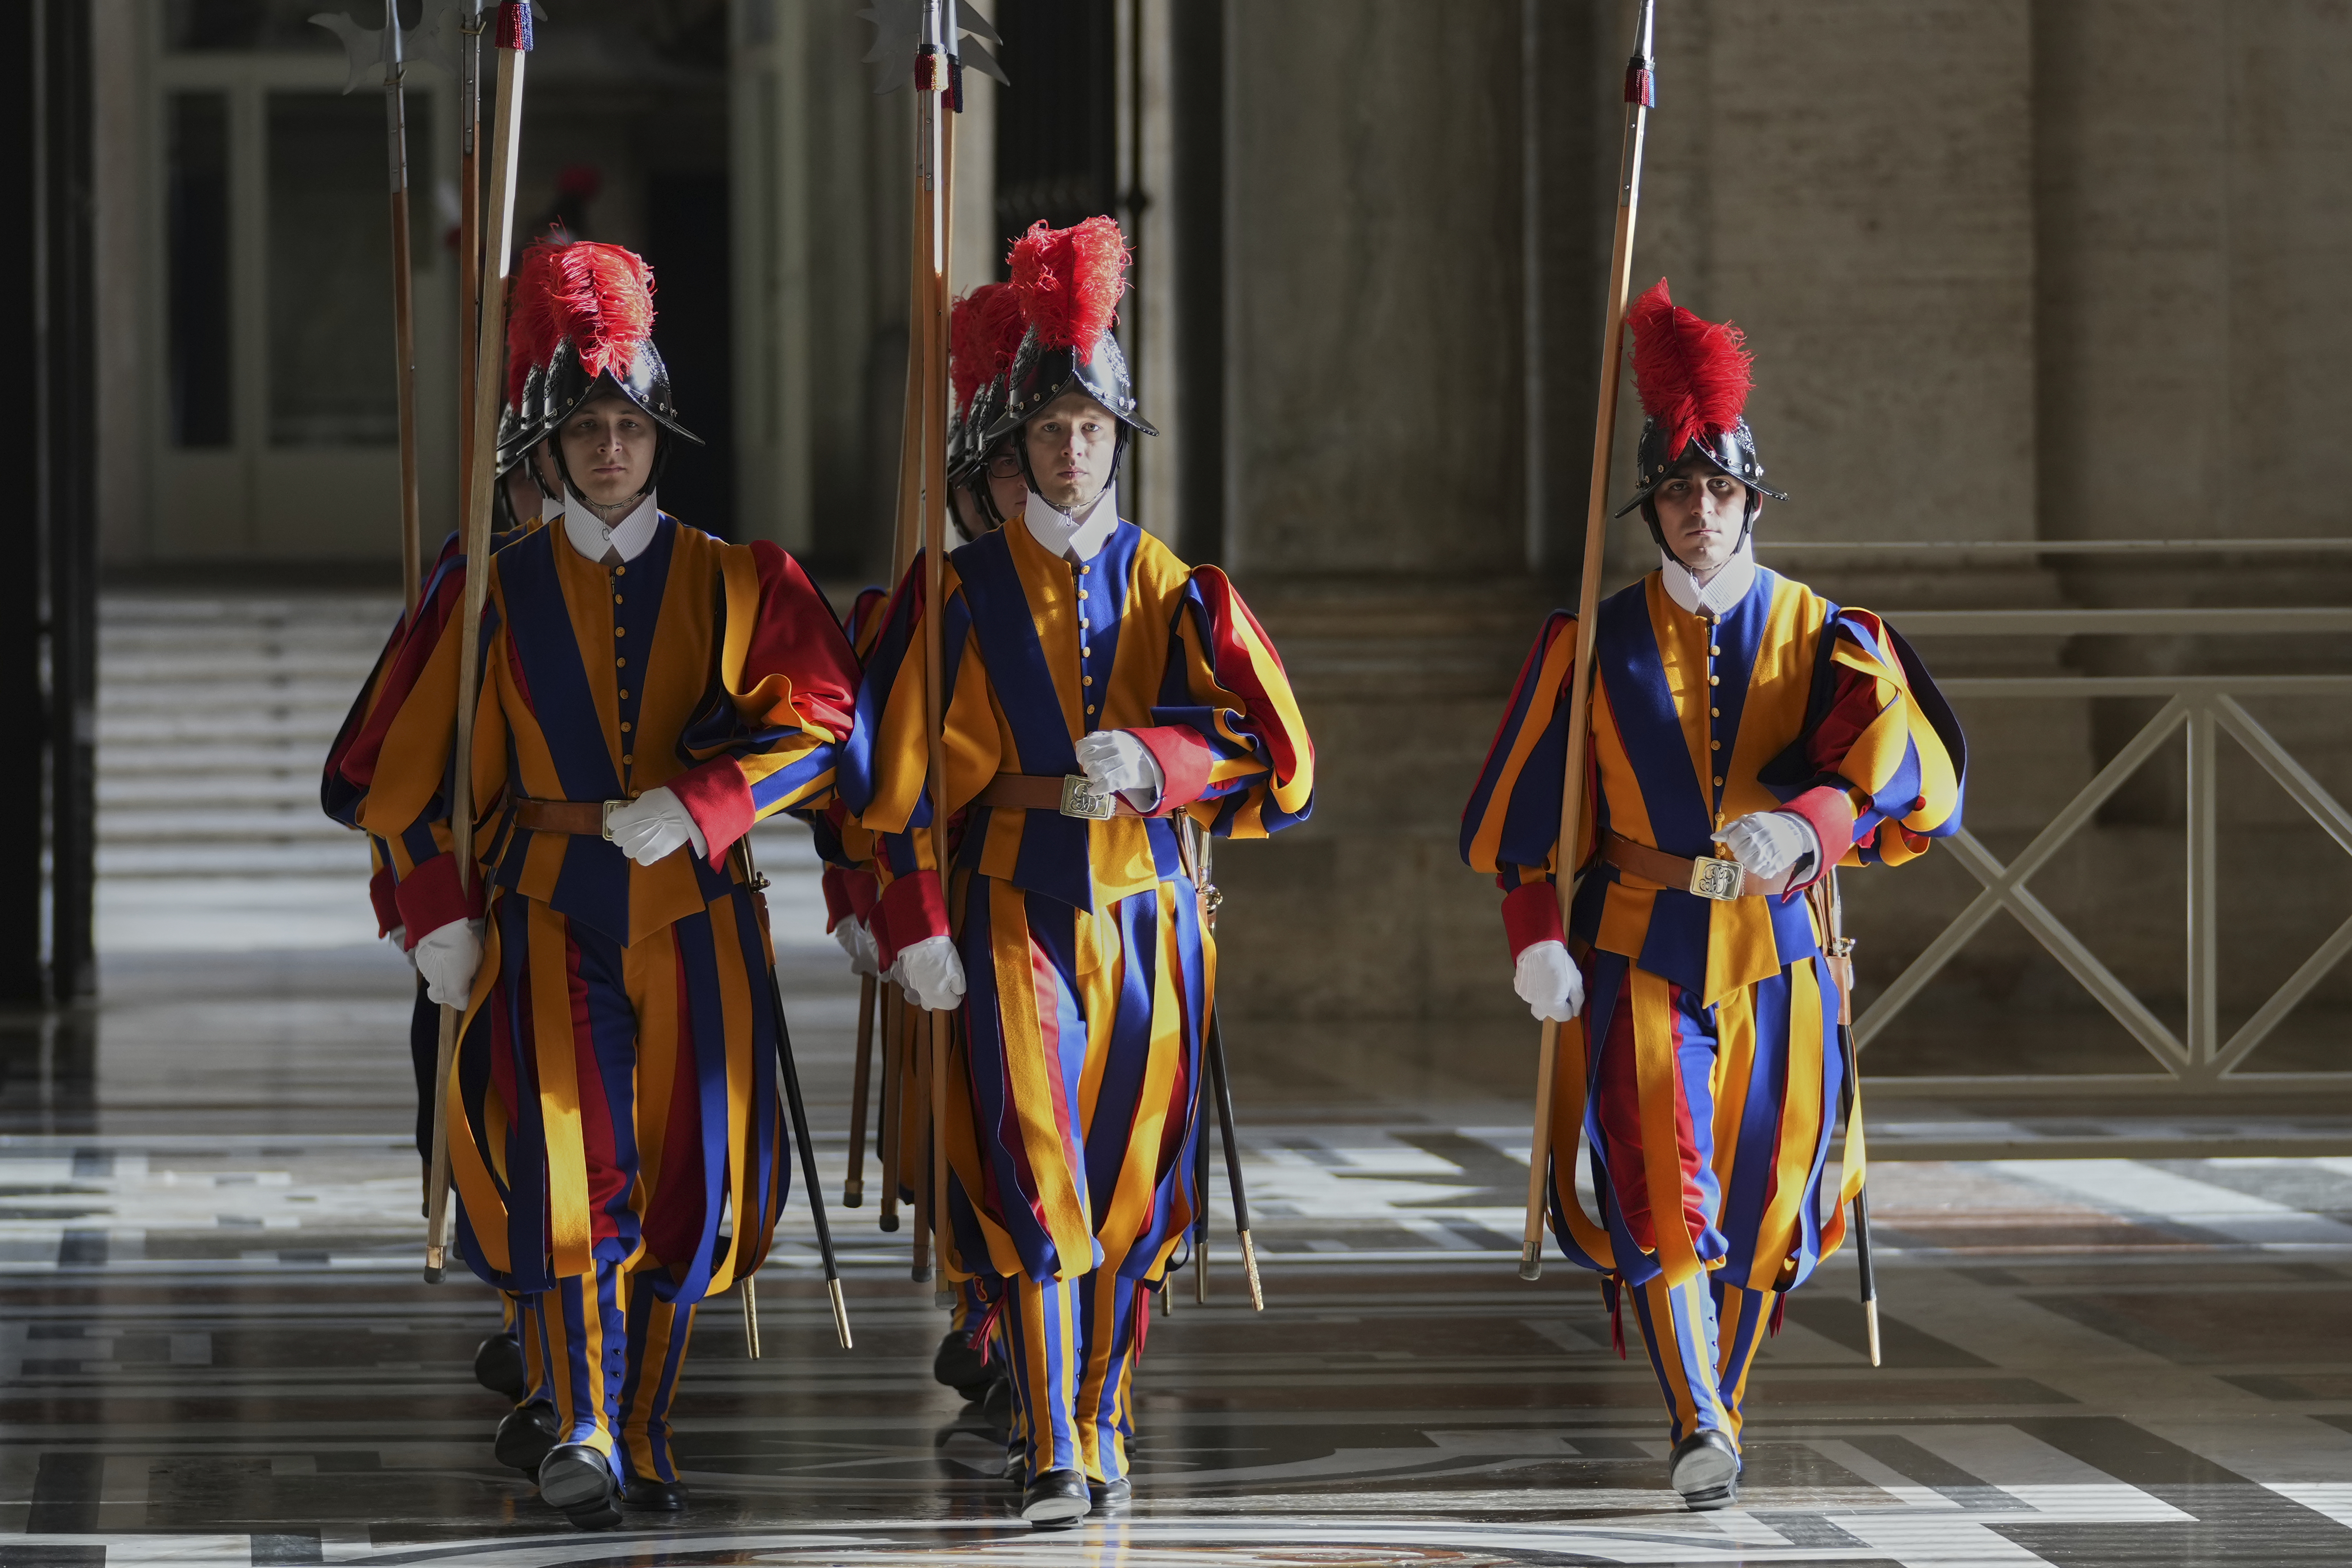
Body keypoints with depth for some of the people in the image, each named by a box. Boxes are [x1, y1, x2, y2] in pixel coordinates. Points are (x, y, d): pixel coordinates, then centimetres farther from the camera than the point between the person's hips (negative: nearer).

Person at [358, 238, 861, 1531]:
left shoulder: (734, 583, 5)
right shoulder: (502, 591, 6)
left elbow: (818, 717, -7)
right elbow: (420, 766, 5)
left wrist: (697, 805, -20)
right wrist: (440, 915, -5)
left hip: (693, 908, 1)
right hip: (551, 909, -1)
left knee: (687, 1170, 2)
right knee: (565, 1147, -18)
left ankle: (645, 1434, 17)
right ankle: (586, 1433, -21)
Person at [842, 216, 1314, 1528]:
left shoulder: (1178, 592, 6)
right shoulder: (961, 594, 3)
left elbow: (1279, 755, -4)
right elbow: (899, 765, 2)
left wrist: (1152, 758, -20)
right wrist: (916, 921, -7)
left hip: (1147, 920, 2)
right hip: (1014, 917, -2)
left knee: (1131, 1191, 8)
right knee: (1031, 1185, -11)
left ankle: (1104, 1427, 25)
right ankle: (1051, 1459, -12)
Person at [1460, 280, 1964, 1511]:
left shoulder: (1821, 637, -1)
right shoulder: (1594, 647, 2)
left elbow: (1902, 763, -18)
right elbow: (1527, 805, 3)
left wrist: (1805, 825, -37)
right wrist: (1536, 936, -11)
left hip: (1775, 950, 1)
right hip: (1639, 953, -1)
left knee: (1758, 1200, 8)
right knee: (1656, 1184, -16)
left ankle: (1718, 1397, 30)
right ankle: (1701, 1430, -20)